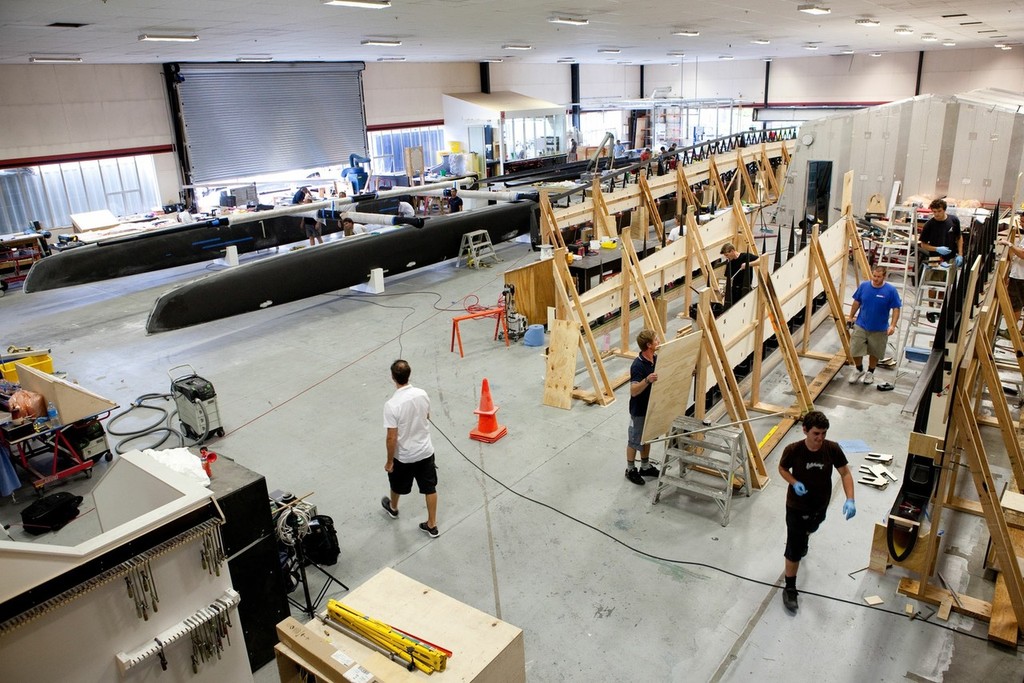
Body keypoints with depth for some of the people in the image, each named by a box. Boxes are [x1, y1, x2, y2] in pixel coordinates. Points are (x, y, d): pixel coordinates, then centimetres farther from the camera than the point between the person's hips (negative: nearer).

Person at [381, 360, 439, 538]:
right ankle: (432, 525, 26)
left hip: (404, 456, -4)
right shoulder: (422, 394, -11)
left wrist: (389, 461, -9)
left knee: (397, 484, 26)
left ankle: (393, 508, 54)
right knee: (430, 488, 16)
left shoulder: (392, 405, -28)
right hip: (426, 450, 4)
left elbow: (392, 438, -23)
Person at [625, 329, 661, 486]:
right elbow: (633, 391, -35)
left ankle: (645, 467, 39)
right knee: (635, 441, 10)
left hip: (652, 407, 8)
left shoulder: (656, 358, -4)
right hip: (639, 410, -8)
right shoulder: (638, 365, -29)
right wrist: (647, 380, -51)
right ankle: (631, 470, 27)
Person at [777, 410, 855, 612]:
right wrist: (795, 483, -26)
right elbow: (782, 468, -7)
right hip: (796, 507, -3)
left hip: (820, 506, 4)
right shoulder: (793, 450, -26)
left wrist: (850, 500, -24)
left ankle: (802, 541, 70)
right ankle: (790, 588, 20)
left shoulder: (832, 449, -22)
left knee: (808, 531, 34)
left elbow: (845, 473, -11)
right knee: (794, 549, 2)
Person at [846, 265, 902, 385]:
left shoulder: (890, 290, -14)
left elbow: (896, 309, -9)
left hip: (879, 329, -1)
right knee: (855, 350, 1)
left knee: (874, 352, 14)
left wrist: (892, 325, -18)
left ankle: (870, 372, 37)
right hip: (861, 325, 1)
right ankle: (858, 369, 29)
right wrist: (851, 317, 12)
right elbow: (856, 302, 6)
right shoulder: (864, 285, -7)